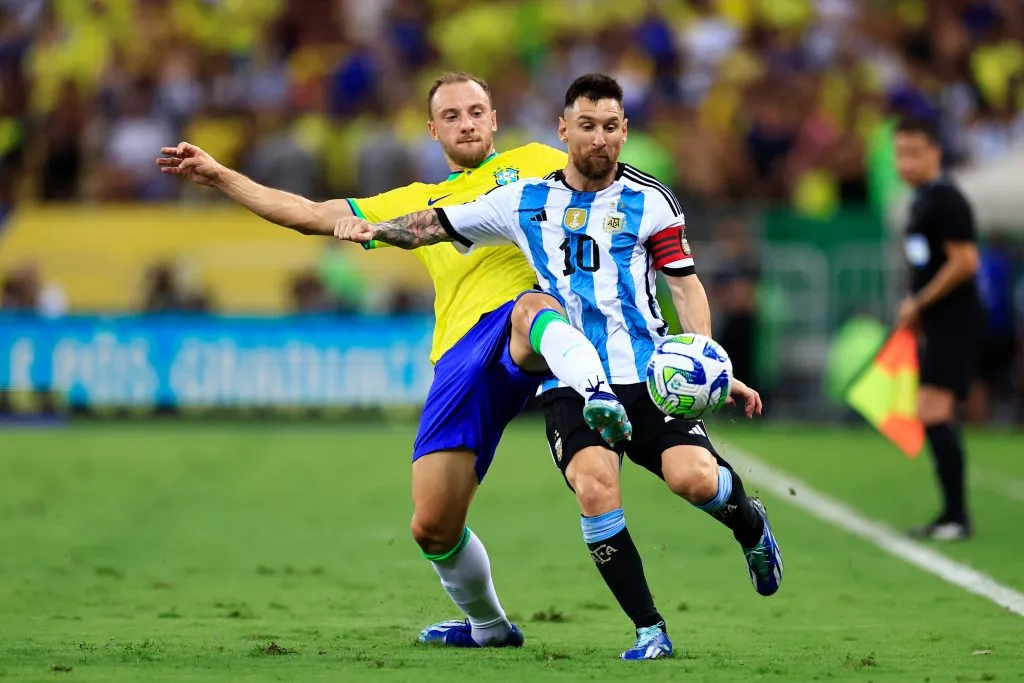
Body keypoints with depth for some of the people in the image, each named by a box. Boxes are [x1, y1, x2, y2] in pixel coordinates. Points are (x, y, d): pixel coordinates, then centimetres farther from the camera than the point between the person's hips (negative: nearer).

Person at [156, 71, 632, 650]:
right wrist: (218, 176, 29)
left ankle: (599, 399, -72)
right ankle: (487, 624, 25)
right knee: (433, 528, -1)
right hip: (460, 357, 4)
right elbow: (312, 216, 32)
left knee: (533, 310, -44)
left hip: (519, 335, -4)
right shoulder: (419, 202, 30)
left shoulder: (532, 163, 20)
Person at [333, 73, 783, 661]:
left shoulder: (650, 201, 4)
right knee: (594, 485, -27)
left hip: (648, 375, -1)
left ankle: (750, 525, 15)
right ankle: (649, 630, -13)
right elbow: (436, 225, 17)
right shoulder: (525, 201, 10)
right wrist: (374, 229, -1)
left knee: (695, 478, -24)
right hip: (569, 385, 1)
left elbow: (686, 283, 3)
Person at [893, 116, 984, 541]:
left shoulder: (945, 200, -14)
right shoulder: (921, 200, 16)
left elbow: (964, 261, -20)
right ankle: (952, 516, 17)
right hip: (938, 326, 10)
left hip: (955, 323, -10)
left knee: (933, 412, -17)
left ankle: (957, 516, -16)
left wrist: (918, 303, -14)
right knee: (938, 418, 12)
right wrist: (915, 312, 15)